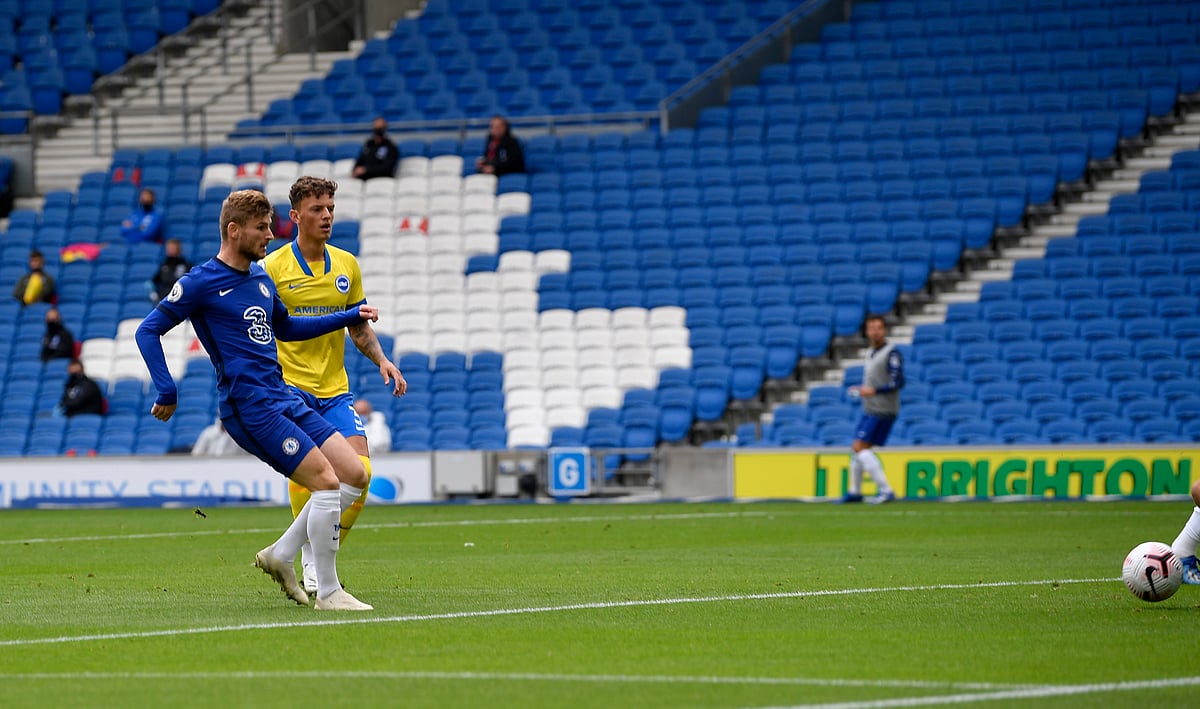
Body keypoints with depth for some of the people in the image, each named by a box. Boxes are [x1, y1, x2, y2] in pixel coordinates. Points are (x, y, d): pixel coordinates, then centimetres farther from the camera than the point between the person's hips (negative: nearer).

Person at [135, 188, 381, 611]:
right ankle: (327, 593, -8)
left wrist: (351, 317, 30)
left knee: (354, 477, 3)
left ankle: (280, 556, 13)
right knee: (327, 482, -16)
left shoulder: (261, 279, 16)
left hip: (284, 399, 9)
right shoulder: (202, 283, -7)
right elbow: (148, 331, -4)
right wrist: (167, 391, -13)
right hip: (251, 408, -9)